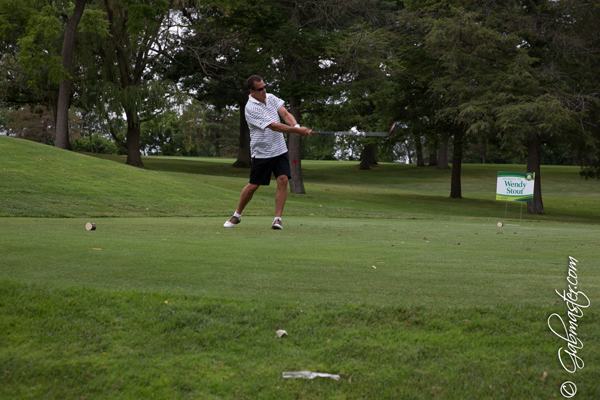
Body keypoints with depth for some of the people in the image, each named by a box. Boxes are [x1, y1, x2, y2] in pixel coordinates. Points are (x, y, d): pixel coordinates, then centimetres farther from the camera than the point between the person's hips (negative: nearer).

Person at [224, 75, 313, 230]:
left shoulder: (271, 98, 5)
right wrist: (297, 131, -26)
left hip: (279, 150, 5)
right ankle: (237, 215, 21)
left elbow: (285, 114, -4)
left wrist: (296, 125, -26)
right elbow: (274, 126, -24)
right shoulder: (251, 108, -19)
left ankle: (277, 219, -7)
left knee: (283, 180, -11)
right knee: (253, 185, 1)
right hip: (261, 152, -5)